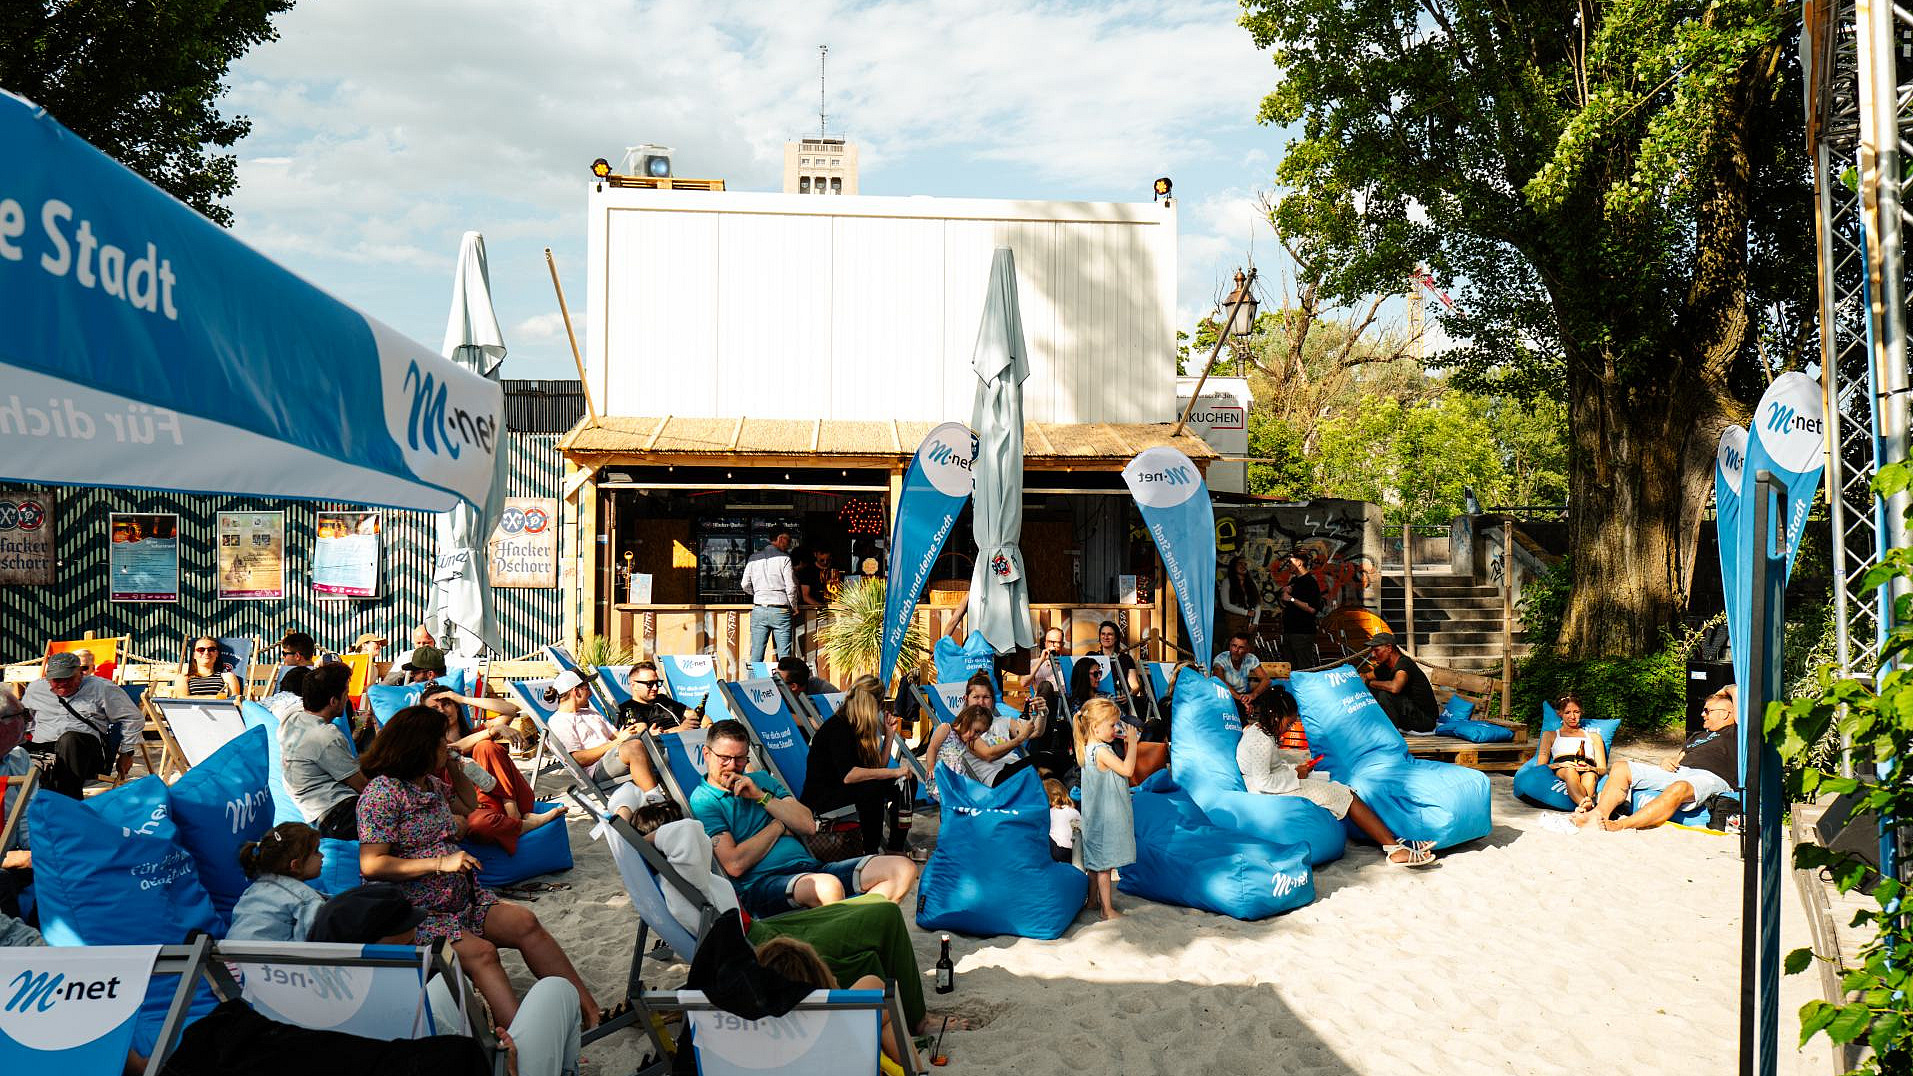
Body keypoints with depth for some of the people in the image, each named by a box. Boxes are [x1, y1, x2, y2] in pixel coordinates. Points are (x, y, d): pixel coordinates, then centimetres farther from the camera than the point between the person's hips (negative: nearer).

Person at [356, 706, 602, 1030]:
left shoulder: (433, 785, 15)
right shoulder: (383, 791, -11)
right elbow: (371, 865, -18)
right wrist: (441, 863, -22)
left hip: (460, 899, 8)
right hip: (415, 912, -8)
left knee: (525, 923, -14)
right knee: (480, 952, -29)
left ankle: (590, 1011, -15)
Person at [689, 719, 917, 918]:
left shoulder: (762, 780, 21)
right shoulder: (703, 801, 1)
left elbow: (809, 825, 11)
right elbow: (734, 865, -12)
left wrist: (762, 796, 0)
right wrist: (779, 826, 1)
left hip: (807, 866, 7)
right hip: (760, 884, -7)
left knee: (904, 869, -10)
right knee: (828, 886, -41)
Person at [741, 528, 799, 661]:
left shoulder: (753, 558, 10)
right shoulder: (784, 558, -4)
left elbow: (745, 585, 11)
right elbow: (791, 587, -7)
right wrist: (794, 606, 8)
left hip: (758, 610, 4)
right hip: (780, 611, -4)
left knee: (756, 653, 5)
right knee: (784, 654, -2)